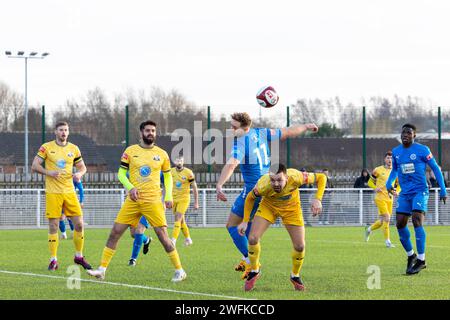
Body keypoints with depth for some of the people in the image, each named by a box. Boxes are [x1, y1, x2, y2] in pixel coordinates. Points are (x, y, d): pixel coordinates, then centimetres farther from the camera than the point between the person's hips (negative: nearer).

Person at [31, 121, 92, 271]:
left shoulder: (74, 149, 8)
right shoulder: (46, 147, -1)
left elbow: (82, 167, 17)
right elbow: (34, 166, -3)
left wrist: (79, 174, -7)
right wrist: (48, 172, -19)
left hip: (69, 191, 3)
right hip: (52, 192, -3)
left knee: (79, 224, 0)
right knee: (53, 226, -3)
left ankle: (79, 256, 16)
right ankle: (53, 260, 4)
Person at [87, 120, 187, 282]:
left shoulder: (162, 154, 5)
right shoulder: (130, 151, 4)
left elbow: (168, 176, 15)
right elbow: (121, 173, 6)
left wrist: (168, 197, 3)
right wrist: (130, 187, -12)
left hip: (153, 200, -1)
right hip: (133, 200, 1)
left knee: (163, 235, -7)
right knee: (115, 232, -2)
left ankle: (179, 270, 4)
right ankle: (102, 269, 4)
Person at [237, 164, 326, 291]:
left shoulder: (295, 177, -38)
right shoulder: (263, 185, -37)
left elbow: (321, 178, -22)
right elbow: (250, 198, -12)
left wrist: (318, 199, -33)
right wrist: (245, 221, -12)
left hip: (291, 208, 0)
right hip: (268, 206, 0)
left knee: (300, 246, -6)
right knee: (252, 239, -16)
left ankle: (295, 276, 25)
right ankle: (254, 271, 12)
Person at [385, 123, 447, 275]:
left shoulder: (422, 150, -7)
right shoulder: (396, 152, 8)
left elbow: (436, 169, -2)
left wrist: (443, 190, -5)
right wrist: (389, 183, 4)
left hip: (420, 191, -6)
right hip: (405, 194, 6)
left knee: (417, 221, -19)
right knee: (400, 224, -1)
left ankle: (421, 260, -15)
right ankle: (411, 255, 19)